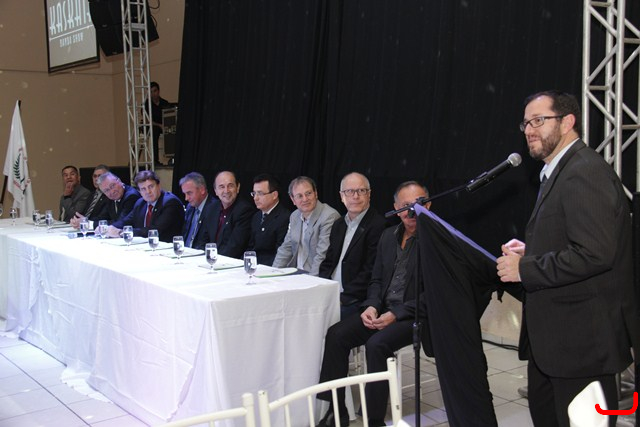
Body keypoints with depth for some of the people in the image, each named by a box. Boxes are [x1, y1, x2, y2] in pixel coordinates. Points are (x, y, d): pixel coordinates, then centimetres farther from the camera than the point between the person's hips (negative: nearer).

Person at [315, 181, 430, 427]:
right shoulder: (388, 236, 13)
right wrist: (371, 306, -4)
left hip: (414, 315, -6)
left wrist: (396, 314, -20)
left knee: (376, 344, -31)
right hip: (382, 310, 7)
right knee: (336, 335, -13)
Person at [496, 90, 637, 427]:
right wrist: (529, 251, 5)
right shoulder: (557, 172, 15)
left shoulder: (586, 172, -18)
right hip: (553, 332, 11)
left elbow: (594, 253, -29)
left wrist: (525, 269, -20)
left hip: (582, 335, -11)